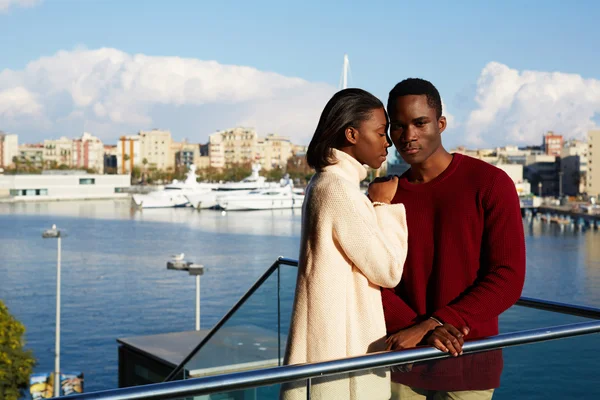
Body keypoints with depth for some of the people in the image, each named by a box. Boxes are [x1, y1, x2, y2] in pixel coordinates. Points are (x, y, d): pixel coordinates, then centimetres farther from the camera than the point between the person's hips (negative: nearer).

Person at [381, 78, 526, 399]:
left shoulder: (490, 184, -8)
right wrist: (422, 330, -21)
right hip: (400, 358, 3)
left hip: (468, 359, -3)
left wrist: (432, 324, -21)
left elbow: (508, 279, -14)